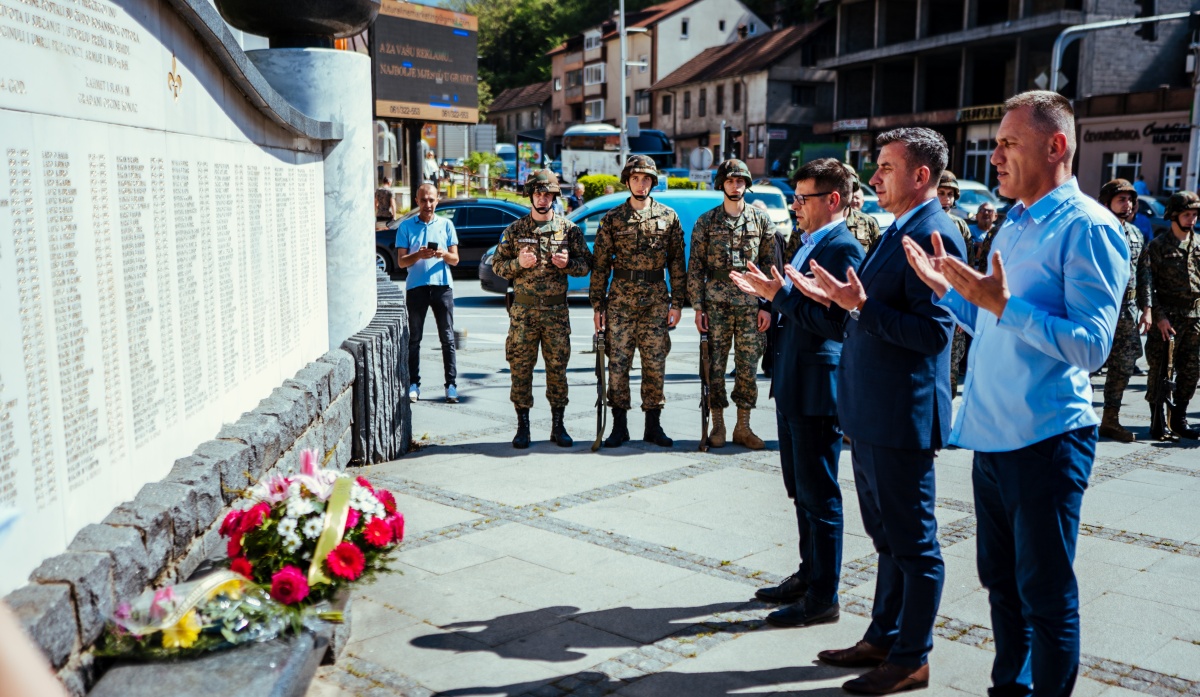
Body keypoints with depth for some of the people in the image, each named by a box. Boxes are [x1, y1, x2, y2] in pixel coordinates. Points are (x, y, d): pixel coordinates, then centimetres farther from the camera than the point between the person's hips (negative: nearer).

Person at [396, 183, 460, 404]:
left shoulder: (446, 225, 9)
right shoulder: (406, 226, 6)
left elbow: (455, 259, 7)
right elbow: (401, 261, 1)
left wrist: (444, 254, -15)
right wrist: (419, 255, -18)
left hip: (442, 286, 0)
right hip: (416, 286, 0)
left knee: (447, 338, 0)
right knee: (414, 338, 4)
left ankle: (451, 384, 2)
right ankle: (414, 384, 10)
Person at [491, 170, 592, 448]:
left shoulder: (569, 229, 5)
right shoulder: (514, 230, 6)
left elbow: (586, 265, 7)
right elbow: (497, 264, 8)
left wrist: (568, 263, -13)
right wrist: (518, 263, -10)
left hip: (556, 311, 0)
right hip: (523, 311, 0)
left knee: (557, 368, 3)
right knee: (520, 368, 1)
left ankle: (558, 425, 14)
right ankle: (523, 427, 11)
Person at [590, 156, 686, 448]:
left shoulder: (668, 217, 6)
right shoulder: (612, 219, 5)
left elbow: (677, 262, 7)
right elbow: (600, 265, 5)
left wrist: (677, 303, 1)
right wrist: (597, 305, 0)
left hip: (656, 300, 0)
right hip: (620, 300, 0)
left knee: (655, 363, 3)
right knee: (617, 362, 0)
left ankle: (653, 426, 13)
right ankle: (619, 425, 10)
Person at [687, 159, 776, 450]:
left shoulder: (761, 220, 8)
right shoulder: (706, 221, 5)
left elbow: (770, 265, 7)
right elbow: (695, 267, 4)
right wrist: (698, 306, -3)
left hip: (750, 303, 1)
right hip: (716, 303, 0)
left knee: (748, 366, 2)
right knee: (715, 364, 1)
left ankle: (743, 427, 12)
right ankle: (718, 425, 11)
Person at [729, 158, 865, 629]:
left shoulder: (843, 248, -15)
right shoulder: (809, 244, 15)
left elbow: (832, 320, -23)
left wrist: (780, 295, -21)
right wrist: (769, 294, 6)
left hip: (817, 387, -10)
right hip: (791, 385, 10)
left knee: (819, 494, -1)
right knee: (801, 490, 19)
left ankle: (822, 597, 9)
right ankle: (808, 576, 32)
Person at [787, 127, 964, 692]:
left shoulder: (933, 236, -16)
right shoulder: (897, 232, 15)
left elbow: (931, 332, -23)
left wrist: (861, 306, -26)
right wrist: (836, 301, 6)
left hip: (901, 417, -10)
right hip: (871, 413, 10)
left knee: (913, 541, 3)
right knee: (887, 537, 20)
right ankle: (883, 638, 33)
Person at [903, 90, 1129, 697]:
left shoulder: (1087, 227, -13)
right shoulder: (1015, 225, 14)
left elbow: (1091, 344, -21)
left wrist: (1003, 305, -26)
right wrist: (948, 289, 6)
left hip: (1045, 440, -9)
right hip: (994, 436, 9)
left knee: (1047, 597, 3)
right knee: (1001, 581, 20)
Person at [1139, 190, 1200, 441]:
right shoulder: (1158, 246, -3)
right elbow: (1146, 283, -8)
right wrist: (1158, 316, -15)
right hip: (1167, 316, -5)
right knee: (1160, 370, -1)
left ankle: (1179, 419, 19)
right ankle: (1158, 421, 8)